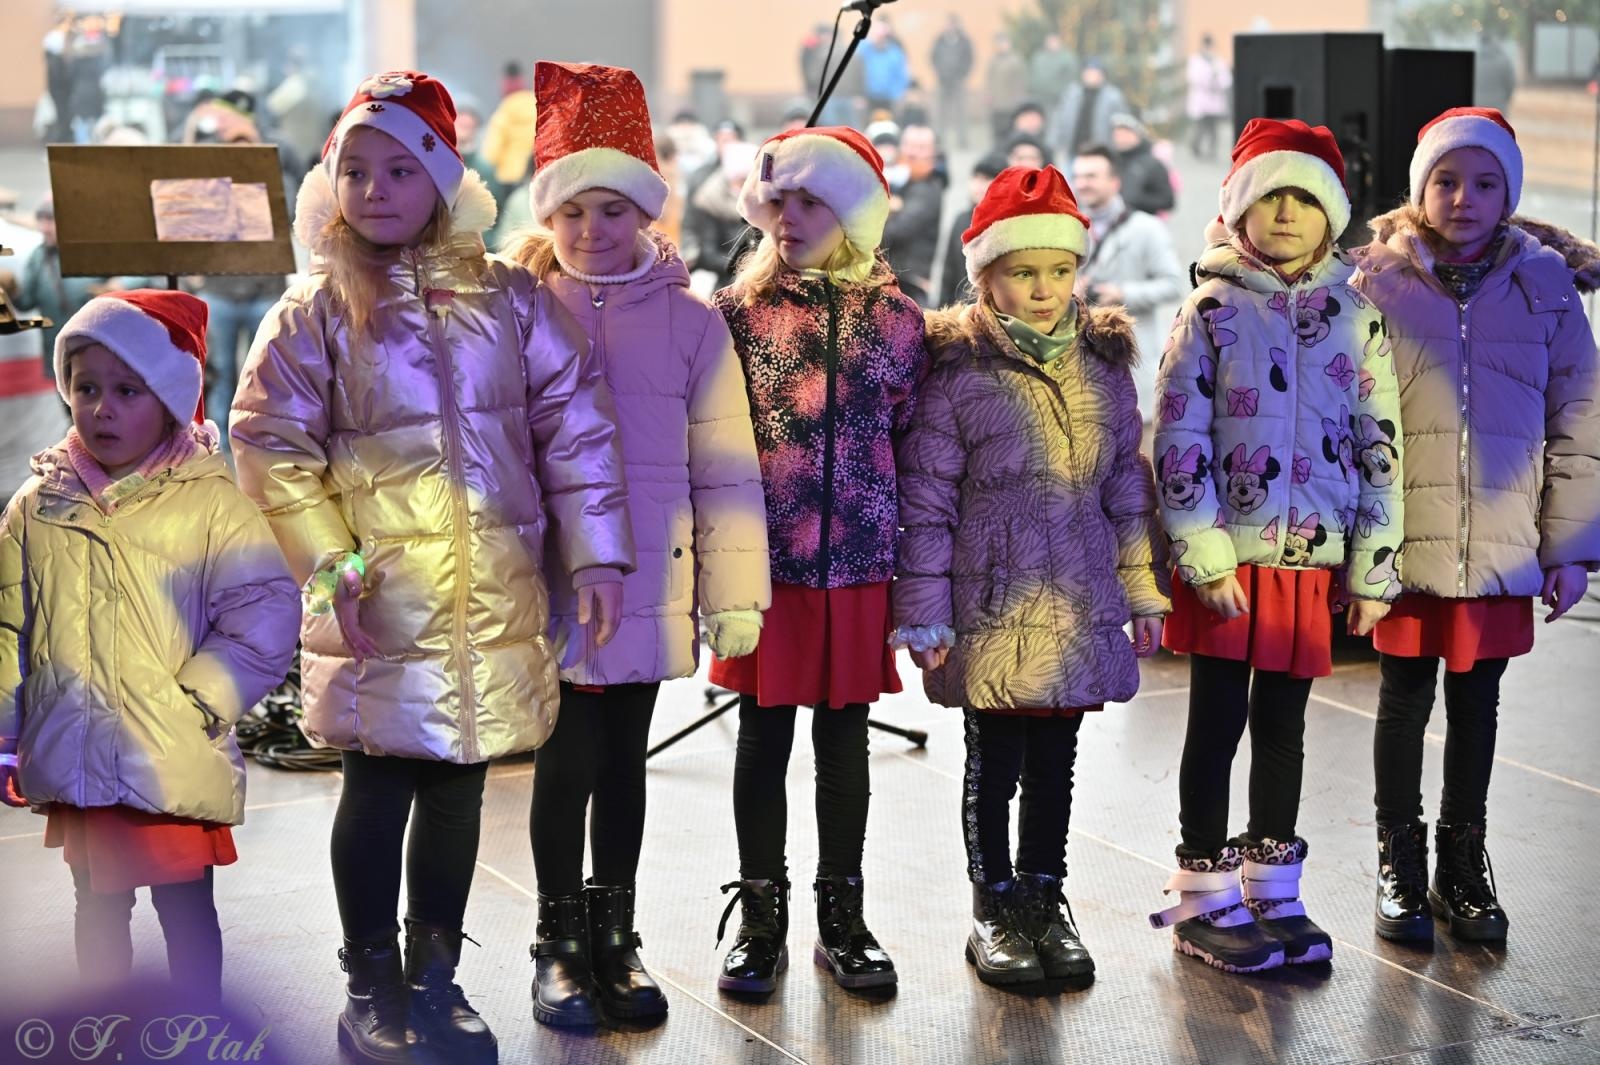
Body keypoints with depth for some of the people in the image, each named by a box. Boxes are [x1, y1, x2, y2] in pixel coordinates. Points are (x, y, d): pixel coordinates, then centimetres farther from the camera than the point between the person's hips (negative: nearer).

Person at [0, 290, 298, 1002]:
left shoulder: (209, 503, -6)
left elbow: (263, 616, -9)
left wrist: (199, 701, -13)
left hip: (177, 760, -3)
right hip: (77, 758, 4)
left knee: (185, 903, 6)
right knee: (98, 903, 16)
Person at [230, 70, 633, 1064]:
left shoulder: (510, 297, 6)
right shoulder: (314, 312, 0)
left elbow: (576, 422, 5)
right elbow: (271, 443, -3)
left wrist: (596, 553, 0)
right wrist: (329, 563, -12)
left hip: (497, 599, 2)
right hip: (381, 599, -2)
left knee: (458, 785, 11)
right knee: (380, 786, 4)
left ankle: (436, 975, 24)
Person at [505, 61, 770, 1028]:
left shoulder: (690, 321, 2)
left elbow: (725, 466, 4)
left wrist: (735, 591, 2)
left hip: (651, 584, 1)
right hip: (550, 582, -1)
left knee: (625, 761, 12)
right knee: (568, 762, 2)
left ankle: (615, 938, 27)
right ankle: (561, 944, 19)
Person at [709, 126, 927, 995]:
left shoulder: (895, 318, 4)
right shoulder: (740, 311, 0)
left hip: (859, 566, 1)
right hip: (767, 564, -1)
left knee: (845, 742, 9)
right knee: (764, 739, 6)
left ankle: (842, 921, 21)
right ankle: (760, 920, 18)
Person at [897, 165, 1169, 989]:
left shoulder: (1104, 365, 7)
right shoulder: (958, 373, -7)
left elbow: (1129, 483, 13)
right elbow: (926, 501, -5)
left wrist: (1144, 590, 12)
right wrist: (925, 614, -7)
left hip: (1080, 604, 4)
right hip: (993, 604, -4)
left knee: (1055, 760, 13)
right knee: (994, 763, 7)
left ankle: (1044, 900, 26)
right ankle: (995, 912, 20)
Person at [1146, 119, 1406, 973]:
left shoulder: (1357, 315, 6)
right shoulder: (1213, 309, -2)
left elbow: (1382, 445, 5)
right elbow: (1177, 438, -6)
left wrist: (1374, 569, 2)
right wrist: (1205, 556, -12)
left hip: (1315, 559, 3)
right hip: (1227, 563, -2)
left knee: (1283, 727, 12)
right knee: (1217, 724, 3)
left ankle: (1272, 893, 23)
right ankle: (1202, 898, 15)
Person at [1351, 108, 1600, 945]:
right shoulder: (1378, 279, -3)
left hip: (1502, 549, 1)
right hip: (1405, 546, -1)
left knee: (1476, 705, 12)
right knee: (1406, 701, 10)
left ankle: (1462, 864, 28)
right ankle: (1400, 866, 25)